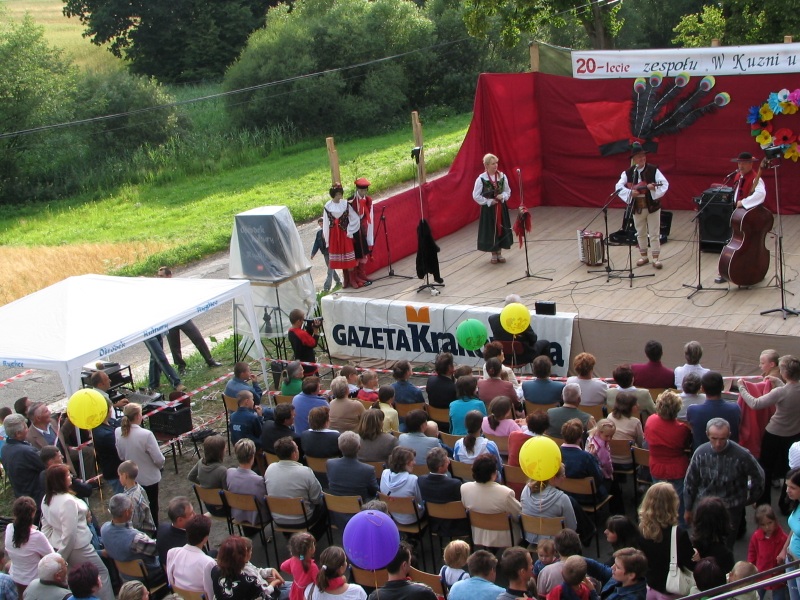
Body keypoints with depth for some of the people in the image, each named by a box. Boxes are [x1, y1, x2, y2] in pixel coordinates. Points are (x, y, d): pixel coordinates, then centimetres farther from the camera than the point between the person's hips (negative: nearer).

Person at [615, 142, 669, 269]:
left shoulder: (653, 170, -8)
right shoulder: (628, 172, -1)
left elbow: (665, 184, -15)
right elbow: (619, 187, -6)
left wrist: (654, 188, -33)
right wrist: (630, 192, -22)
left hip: (652, 206, -3)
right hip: (637, 208, 3)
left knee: (654, 233, 2)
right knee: (640, 233, 14)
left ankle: (655, 258, 8)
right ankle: (643, 256, 26)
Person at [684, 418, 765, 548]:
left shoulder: (741, 455, -20)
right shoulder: (701, 453, -11)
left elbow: (758, 475, -1)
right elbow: (690, 482, 2)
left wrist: (751, 499, 8)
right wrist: (688, 509, 10)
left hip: (731, 509, -2)